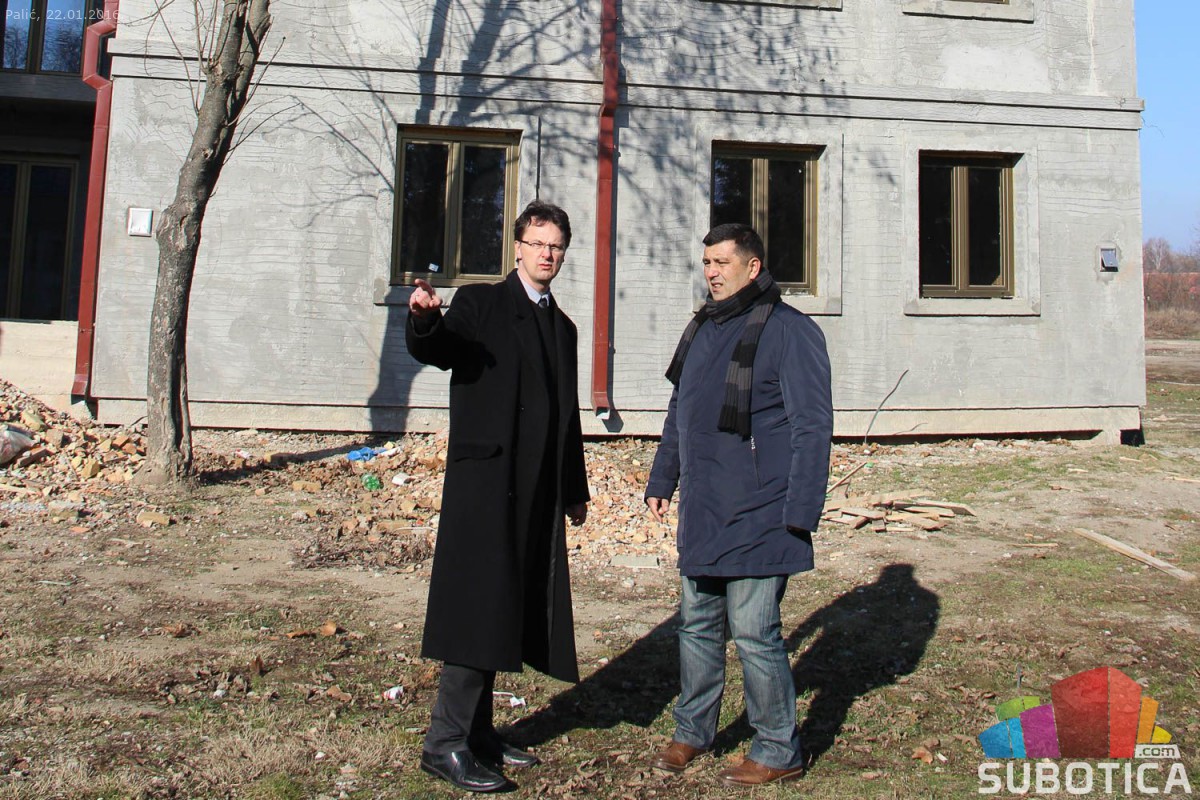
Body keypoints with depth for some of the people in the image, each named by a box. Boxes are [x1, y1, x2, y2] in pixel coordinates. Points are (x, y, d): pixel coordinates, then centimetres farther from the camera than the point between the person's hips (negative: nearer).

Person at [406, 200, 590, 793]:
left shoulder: (562, 326, 20)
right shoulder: (480, 303, 2)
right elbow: (435, 350, -16)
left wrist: (575, 490, 22)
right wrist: (424, 320, -38)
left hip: (538, 493, 7)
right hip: (485, 482, -6)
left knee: (505, 613, 10)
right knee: (480, 609, -8)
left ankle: (477, 732, 21)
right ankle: (445, 743, 0)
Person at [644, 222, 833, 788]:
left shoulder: (788, 331, -10)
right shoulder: (702, 329, 14)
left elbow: (811, 428, -14)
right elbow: (679, 414, 22)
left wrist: (799, 514, -18)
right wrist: (661, 481, 18)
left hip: (757, 518, -7)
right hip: (701, 515, 8)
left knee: (753, 633, -1)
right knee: (697, 624, 16)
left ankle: (779, 751, 16)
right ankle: (692, 730, 32)